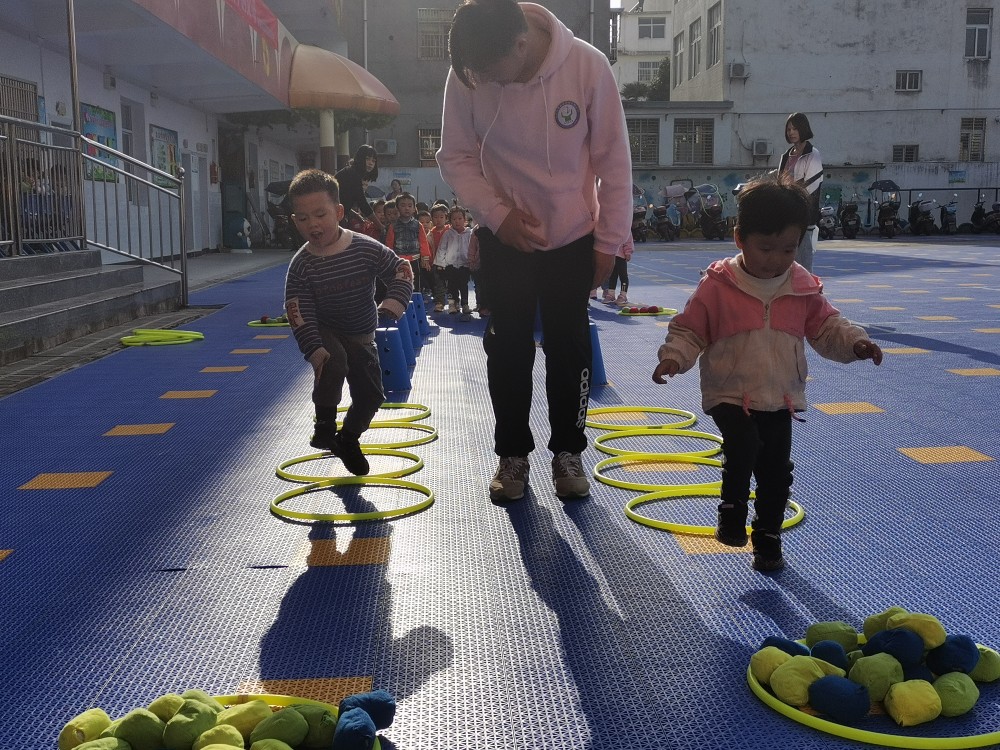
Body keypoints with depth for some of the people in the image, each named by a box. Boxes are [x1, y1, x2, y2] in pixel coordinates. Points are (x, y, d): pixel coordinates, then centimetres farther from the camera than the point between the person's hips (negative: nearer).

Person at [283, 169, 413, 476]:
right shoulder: (302, 264, -17)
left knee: (370, 395, 4)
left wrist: (394, 301, -27)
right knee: (333, 364, -34)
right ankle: (325, 423, -12)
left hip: (361, 337, 2)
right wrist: (314, 350, -30)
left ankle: (348, 439, 33)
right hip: (325, 334, -2)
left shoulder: (367, 249, -16)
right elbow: (300, 312, -19)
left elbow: (401, 270, -8)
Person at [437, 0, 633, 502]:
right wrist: (498, 214, -18)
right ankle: (512, 454, 22)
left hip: (574, 237, 0)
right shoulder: (467, 75, -17)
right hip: (503, 238, 1)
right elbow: (455, 156, -5)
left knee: (570, 346, 5)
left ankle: (567, 451, 23)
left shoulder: (587, 66, -20)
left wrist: (609, 241, -7)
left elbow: (613, 161, -11)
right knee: (508, 346, 6)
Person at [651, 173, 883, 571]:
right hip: (730, 394, -4)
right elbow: (689, 329, -5)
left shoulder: (804, 288, 1)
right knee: (744, 445, -27)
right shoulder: (717, 286, -9)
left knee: (777, 470, 8)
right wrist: (674, 357, -21)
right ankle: (732, 508, -1)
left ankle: (768, 535, 29)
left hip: (781, 399, 4)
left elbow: (826, 326, 9)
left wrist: (855, 342, -9)